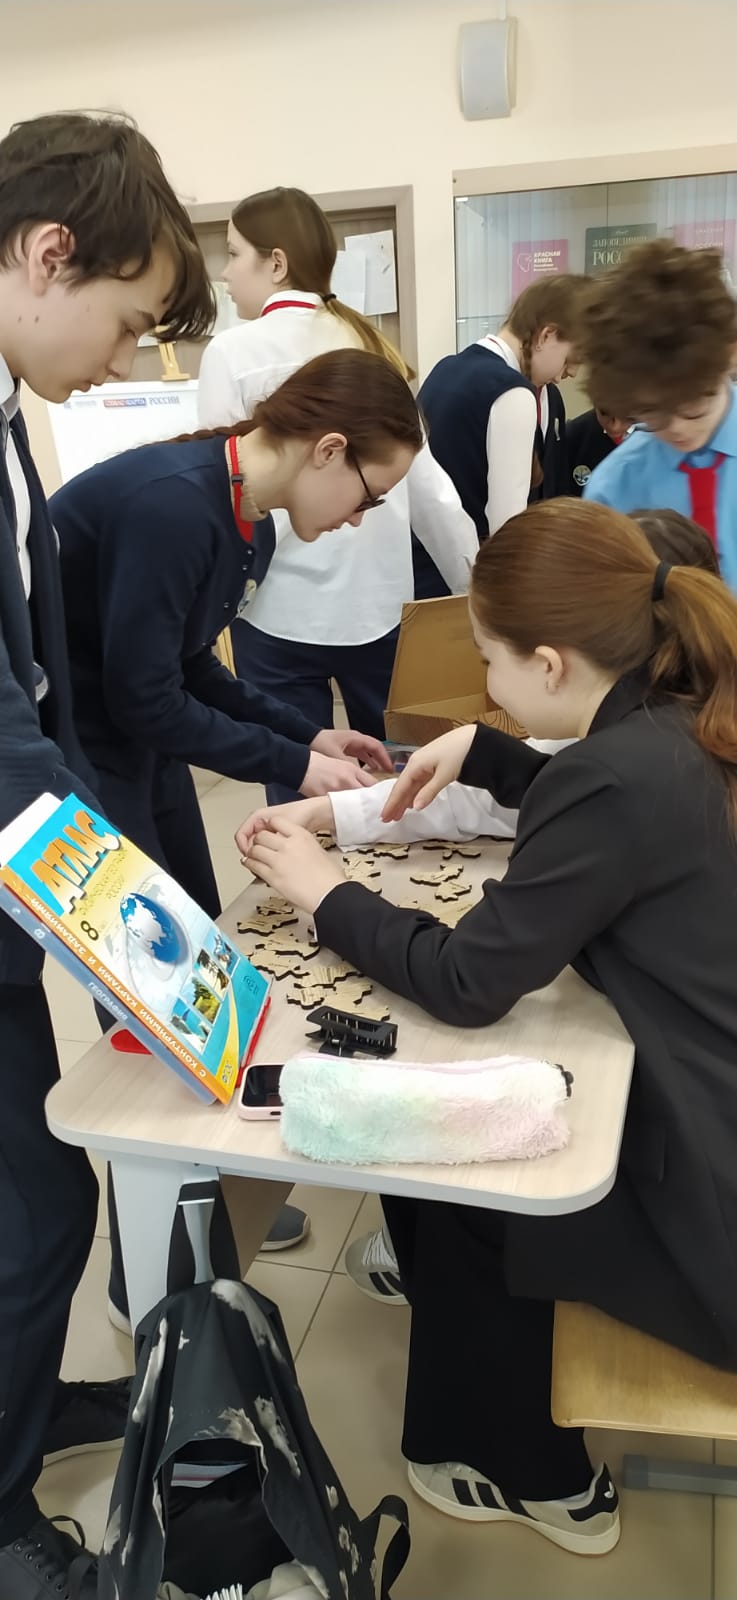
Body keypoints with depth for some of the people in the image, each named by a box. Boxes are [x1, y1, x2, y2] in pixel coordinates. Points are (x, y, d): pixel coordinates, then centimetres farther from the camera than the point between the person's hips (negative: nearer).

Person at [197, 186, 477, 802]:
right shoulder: (368, 342, 9)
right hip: (377, 597, 6)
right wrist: (478, 581, 12)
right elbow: (422, 474, 8)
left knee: (298, 783, 6)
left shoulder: (236, 350, -7)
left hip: (284, 605, -5)